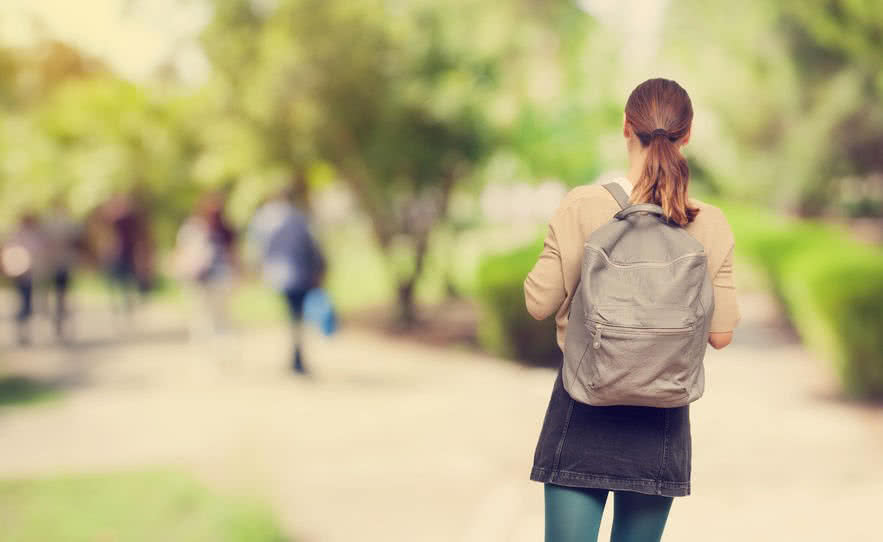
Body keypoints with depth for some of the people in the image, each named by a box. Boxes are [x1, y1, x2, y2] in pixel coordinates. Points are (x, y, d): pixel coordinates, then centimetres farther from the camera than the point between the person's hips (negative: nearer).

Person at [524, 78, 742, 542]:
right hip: (661, 418, 2)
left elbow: (539, 304, -5)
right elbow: (720, 334, -3)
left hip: (583, 413, -2)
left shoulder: (581, 207, -11)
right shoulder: (710, 225, -6)